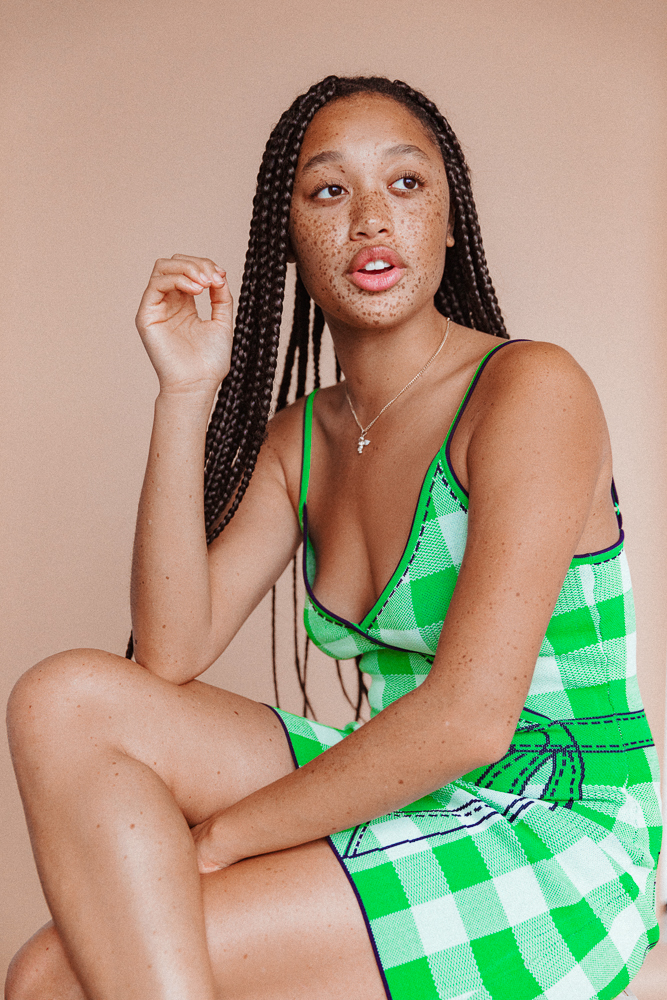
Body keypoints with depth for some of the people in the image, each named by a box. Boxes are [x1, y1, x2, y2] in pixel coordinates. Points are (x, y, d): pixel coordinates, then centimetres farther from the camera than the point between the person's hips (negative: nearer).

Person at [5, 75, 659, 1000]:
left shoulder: (532, 388, -13)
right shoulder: (297, 438, 8)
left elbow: (470, 717, -21)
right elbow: (170, 655, -4)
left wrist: (215, 838, -13)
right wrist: (186, 394, -9)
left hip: (552, 849, -6)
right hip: (404, 806, 6)